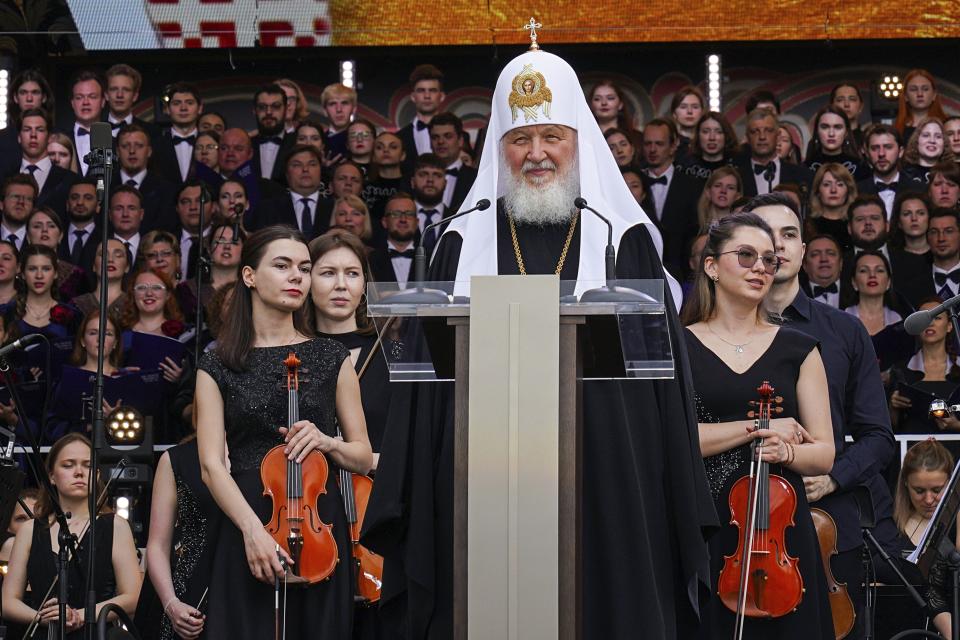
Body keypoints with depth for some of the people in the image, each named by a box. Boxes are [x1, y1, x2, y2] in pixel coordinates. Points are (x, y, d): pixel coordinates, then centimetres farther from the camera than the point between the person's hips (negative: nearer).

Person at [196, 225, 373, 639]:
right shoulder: (218, 366, 5)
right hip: (245, 525, -1)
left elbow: (363, 458, 12)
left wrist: (327, 442, -10)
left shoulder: (332, 359, 9)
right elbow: (211, 464, -4)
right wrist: (252, 528, -19)